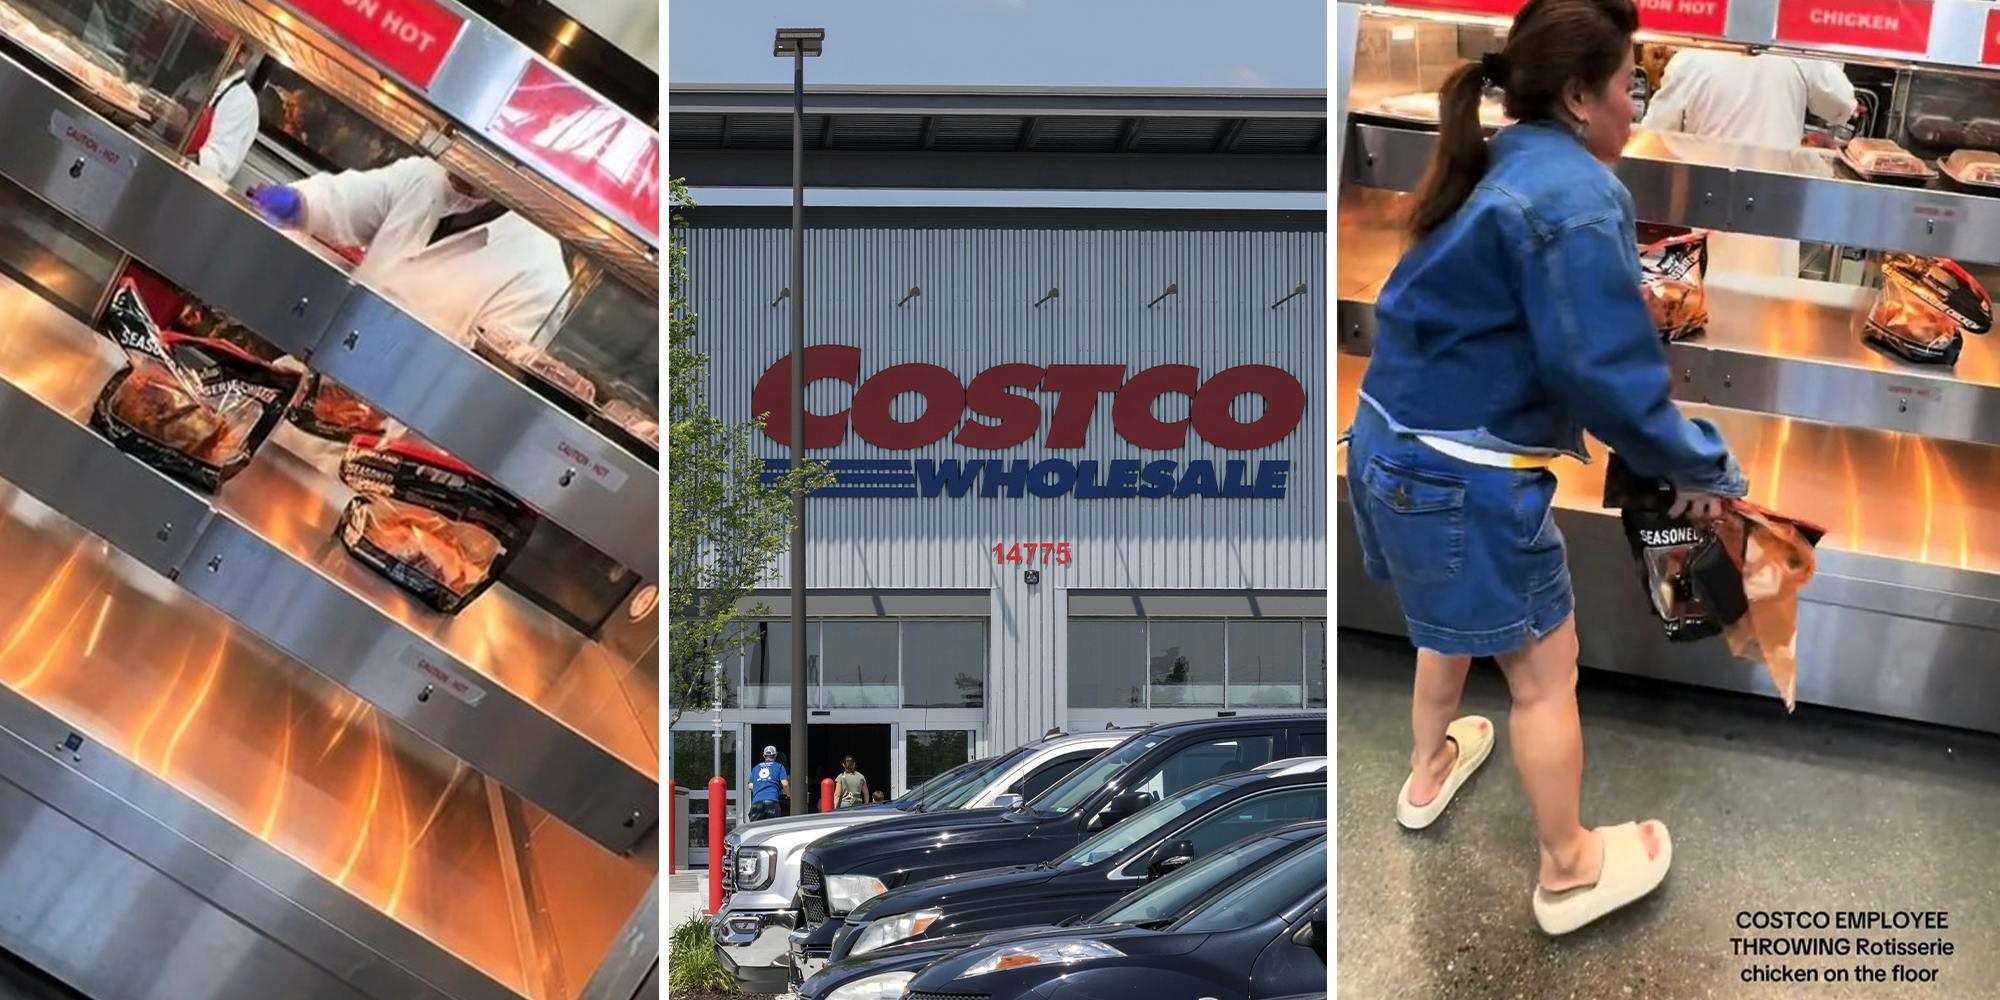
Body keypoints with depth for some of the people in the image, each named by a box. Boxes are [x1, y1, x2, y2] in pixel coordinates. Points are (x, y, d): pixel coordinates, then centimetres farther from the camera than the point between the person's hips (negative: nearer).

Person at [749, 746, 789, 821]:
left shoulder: (756, 768, 23)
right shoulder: (779, 766, 13)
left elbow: (750, 786, 17)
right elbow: (785, 784, 2)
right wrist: (788, 795, 21)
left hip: (756, 801, 2)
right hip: (772, 800, -2)